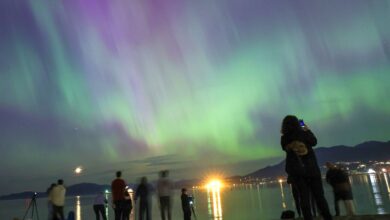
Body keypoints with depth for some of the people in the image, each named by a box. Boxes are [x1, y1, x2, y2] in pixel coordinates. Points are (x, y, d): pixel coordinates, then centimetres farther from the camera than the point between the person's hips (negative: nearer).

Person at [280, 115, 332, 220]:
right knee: (319, 195, 6)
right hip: (310, 167, -2)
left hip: (295, 170, 2)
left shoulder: (284, 139, -5)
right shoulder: (302, 133, -10)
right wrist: (307, 130, 17)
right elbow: (314, 142, 6)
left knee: (304, 196, 6)